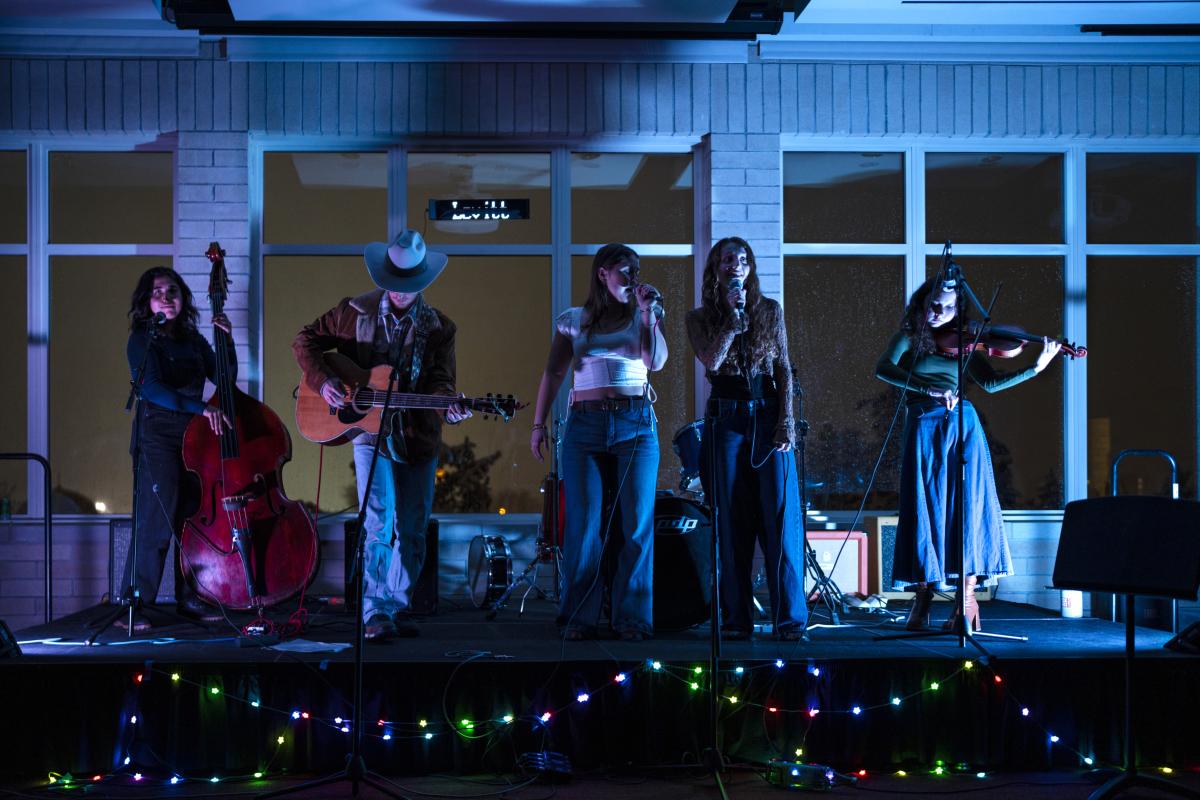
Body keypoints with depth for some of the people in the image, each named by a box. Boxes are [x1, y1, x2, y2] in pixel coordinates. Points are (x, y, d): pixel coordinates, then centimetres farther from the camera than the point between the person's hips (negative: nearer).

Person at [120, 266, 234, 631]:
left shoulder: (192, 339, 13)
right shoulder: (142, 340, -6)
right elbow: (151, 388, -21)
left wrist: (227, 339, 0)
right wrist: (201, 407, -29)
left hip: (195, 437, 6)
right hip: (157, 439, -6)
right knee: (157, 522, -13)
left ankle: (190, 599, 19)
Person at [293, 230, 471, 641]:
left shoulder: (439, 327, 4)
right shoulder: (354, 312, 0)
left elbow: (440, 380, -1)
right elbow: (305, 340, 7)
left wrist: (449, 406, -24)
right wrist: (322, 381, -9)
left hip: (419, 438, 3)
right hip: (371, 432, -3)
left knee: (413, 532, 7)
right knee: (379, 524, -14)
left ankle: (398, 609, 19)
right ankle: (376, 613, -12)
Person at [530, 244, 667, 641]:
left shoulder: (642, 316, 10)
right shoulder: (573, 320, 11)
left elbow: (656, 361, -5)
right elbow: (553, 373, 8)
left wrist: (648, 312, -7)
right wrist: (538, 424, 1)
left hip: (636, 425, 0)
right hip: (585, 425, 0)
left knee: (636, 523, -4)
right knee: (583, 523, -2)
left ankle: (633, 618, 1)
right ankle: (580, 617, 6)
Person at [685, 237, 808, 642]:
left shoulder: (770, 310, 9)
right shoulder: (700, 318, 7)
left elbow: (784, 369, 6)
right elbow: (711, 360, -10)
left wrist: (786, 421, -4)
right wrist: (734, 316, -11)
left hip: (768, 416, 0)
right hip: (725, 419, 0)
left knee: (781, 519, -5)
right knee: (732, 522, 2)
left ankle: (790, 618, -1)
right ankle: (737, 619, 7)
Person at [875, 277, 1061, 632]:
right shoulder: (908, 339, 8)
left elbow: (990, 383, 9)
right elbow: (884, 369, -11)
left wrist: (1037, 367, 0)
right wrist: (930, 388, -23)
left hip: (962, 425, 2)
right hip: (924, 426, -2)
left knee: (967, 506, -4)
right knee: (924, 508, -4)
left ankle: (967, 597, -1)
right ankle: (923, 596, 4)